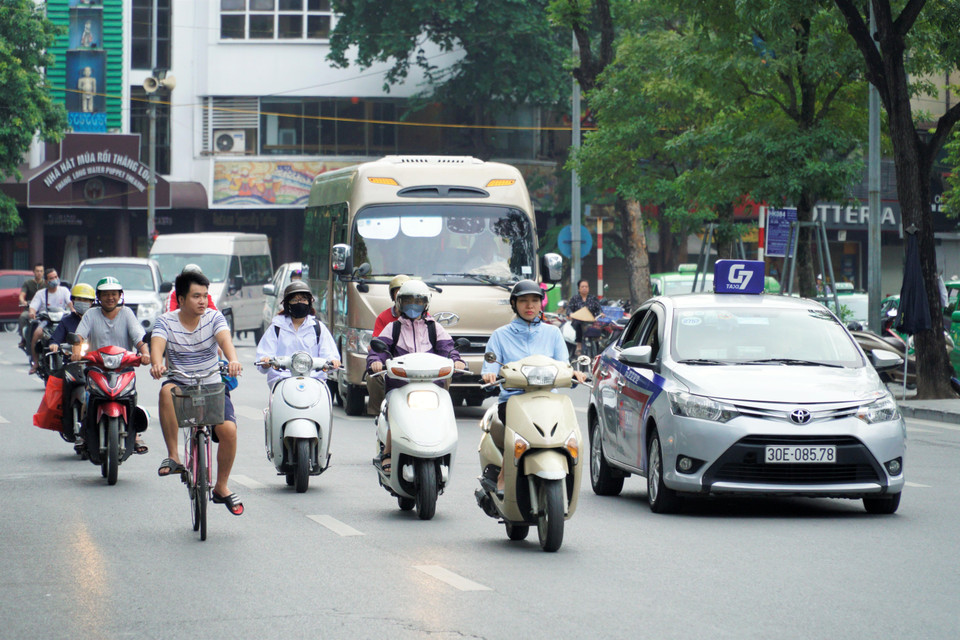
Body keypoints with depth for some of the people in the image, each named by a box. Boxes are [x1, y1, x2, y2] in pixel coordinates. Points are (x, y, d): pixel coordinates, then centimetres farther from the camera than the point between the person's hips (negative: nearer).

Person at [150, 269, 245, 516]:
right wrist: (156, 364, -47)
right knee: (167, 391, -38)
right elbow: (157, 345, -23)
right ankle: (173, 457, -29)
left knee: (228, 429, -22)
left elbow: (224, 339, -23)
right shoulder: (166, 322, -4)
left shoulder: (214, 318, -2)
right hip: (181, 383, -1)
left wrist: (233, 360, -45)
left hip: (212, 386, 1)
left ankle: (222, 487, 1)